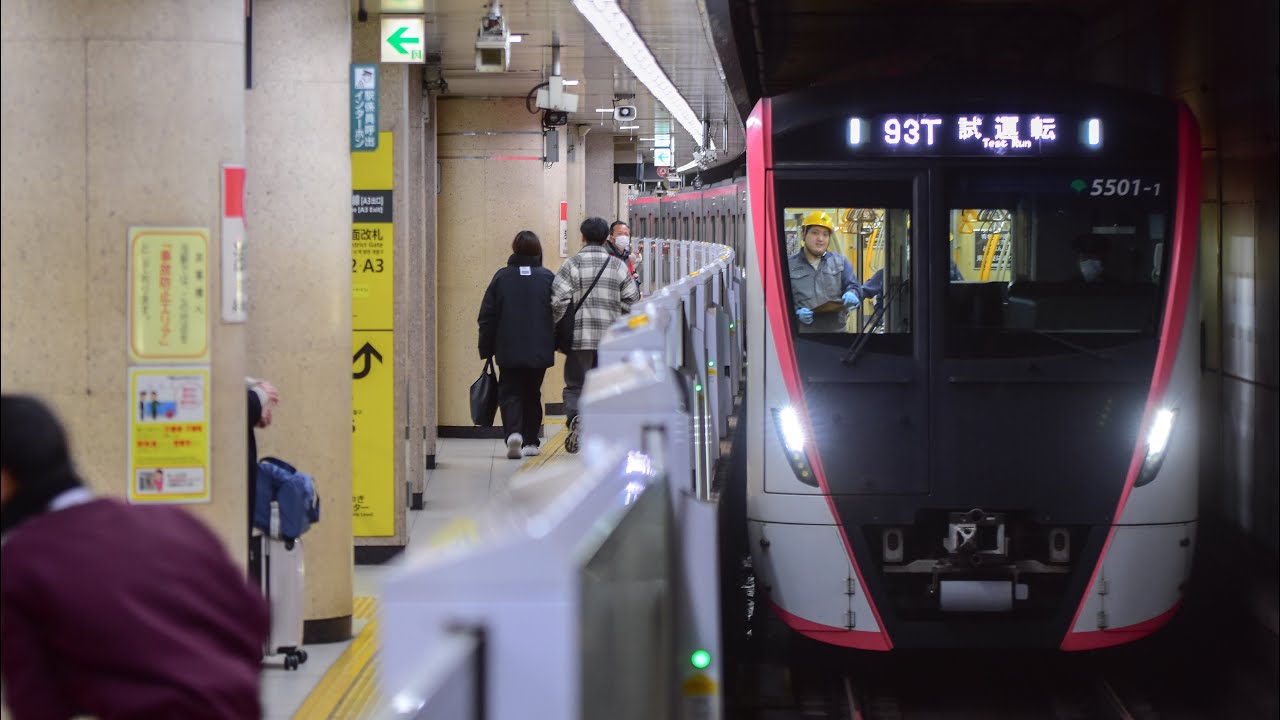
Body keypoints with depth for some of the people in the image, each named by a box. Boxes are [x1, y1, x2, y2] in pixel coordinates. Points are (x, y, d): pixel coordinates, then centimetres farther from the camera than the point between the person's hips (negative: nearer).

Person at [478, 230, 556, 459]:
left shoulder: (501, 277, -1)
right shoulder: (547, 277, 0)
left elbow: (487, 317, 1)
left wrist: (486, 349, 8)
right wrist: (559, 343, 11)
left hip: (509, 351, -1)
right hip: (539, 351, 1)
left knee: (509, 393, 3)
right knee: (532, 394, 15)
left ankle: (513, 432, -21)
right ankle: (530, 442, 16)